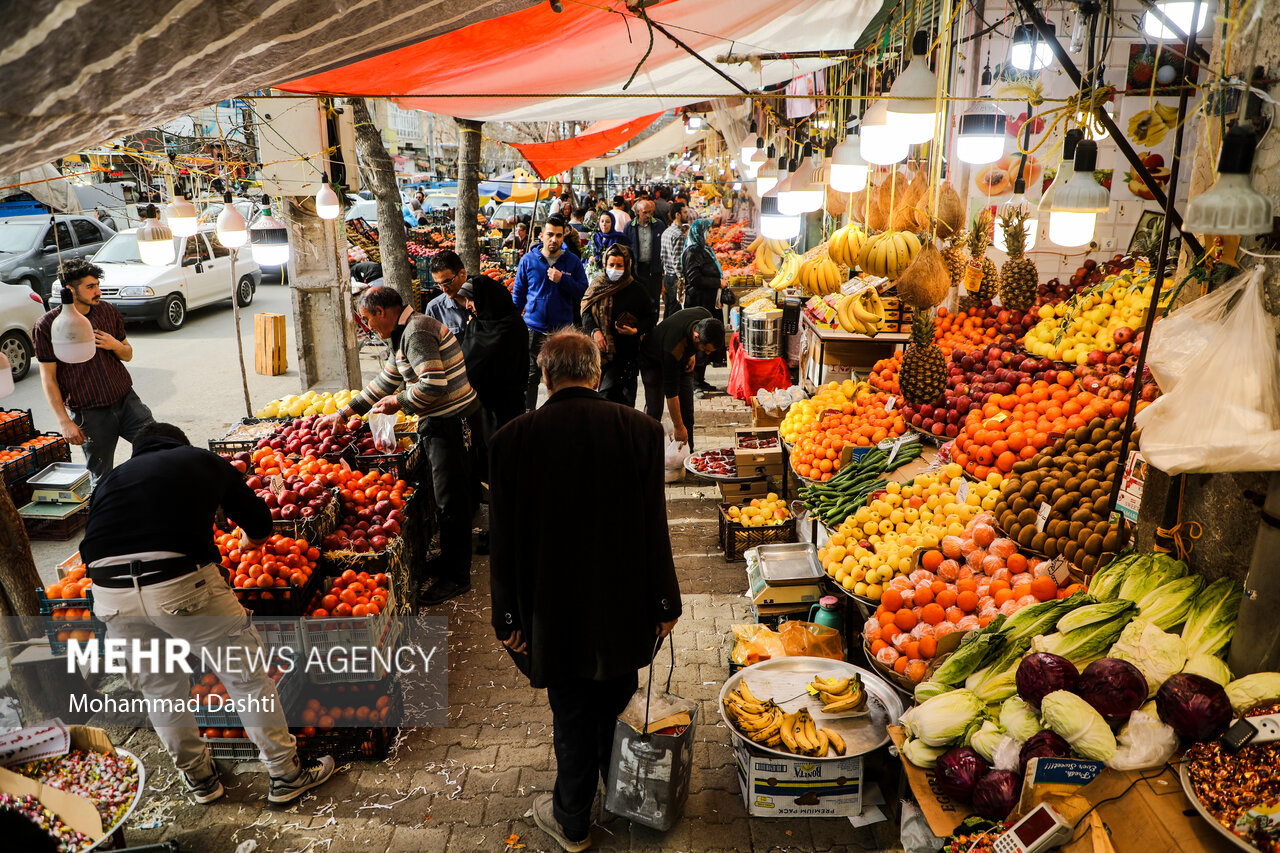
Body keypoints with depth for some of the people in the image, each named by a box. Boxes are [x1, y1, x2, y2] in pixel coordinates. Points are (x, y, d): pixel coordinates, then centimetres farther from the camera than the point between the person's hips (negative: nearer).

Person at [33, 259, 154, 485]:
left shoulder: (108, 311, 6)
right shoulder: (47, 325, -6)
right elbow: (48, 378, -5)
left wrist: (115, 345, -10)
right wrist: (64, 421, -11)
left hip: (126, 400, 4)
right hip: (90, 414, -3)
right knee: (102, 479, 4)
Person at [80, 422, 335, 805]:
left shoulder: (110, 479, 27)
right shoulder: (204, 461, 20)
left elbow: (96, 539, 25)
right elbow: (259, 522, 26)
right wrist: (250, 541, 49)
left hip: (110, 596, 4)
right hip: (182, 583, -3)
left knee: (159, 690, 25)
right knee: (246, 674, 14)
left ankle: (200, 778, 42)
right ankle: (286, 775, 26)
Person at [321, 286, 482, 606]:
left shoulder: (416, 332, -18)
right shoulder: (402, 334, 17)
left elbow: (435, 384, -28)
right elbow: (386, 381, 25)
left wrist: (399, 402, -12)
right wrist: (345, 412, 25)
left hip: (451, 422, -11)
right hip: (441, 423, 11)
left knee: (450, 500, -3)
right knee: (447, 495, 19)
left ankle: (456, 577, 7)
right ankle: (451, 559, 32)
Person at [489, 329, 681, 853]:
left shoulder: (512, 439, -15)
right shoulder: (640, 430, -14)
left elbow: (504, 540, -9)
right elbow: (655, 527, -9)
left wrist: (508, 617, 2)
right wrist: (664, 602, 2)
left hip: (554, 613, -1)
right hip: (624, 609, 2)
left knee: (571, 718, 16)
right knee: (616, 707, 24)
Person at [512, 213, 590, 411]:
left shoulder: (572, 261, 3)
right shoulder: (528, 260, 3)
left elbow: (583, 291, -1)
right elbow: (518, 294, 8)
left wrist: (562, 280, -15)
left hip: (563, 330, 0)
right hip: (534, 329, 0)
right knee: (530, 377, 4)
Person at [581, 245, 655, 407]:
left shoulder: (637, 290, -3)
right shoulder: (597, 286, 5)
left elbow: (651, 316, 3)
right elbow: (586, 313, 9)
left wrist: (636, 330, -14)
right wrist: (594, 331, -9)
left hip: (626, 353, -4)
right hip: (602, 350, 4)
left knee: (606, 395, -14)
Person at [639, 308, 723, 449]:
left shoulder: (706, 317, -29)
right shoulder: (674, 349, -44)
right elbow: (670, 391, -35)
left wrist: (693, 353, -7)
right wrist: (678, 426, -29)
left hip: (682, 360, 5)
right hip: (653, 362, -5)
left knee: (687, 408, -3)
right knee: (654, 408, -12)